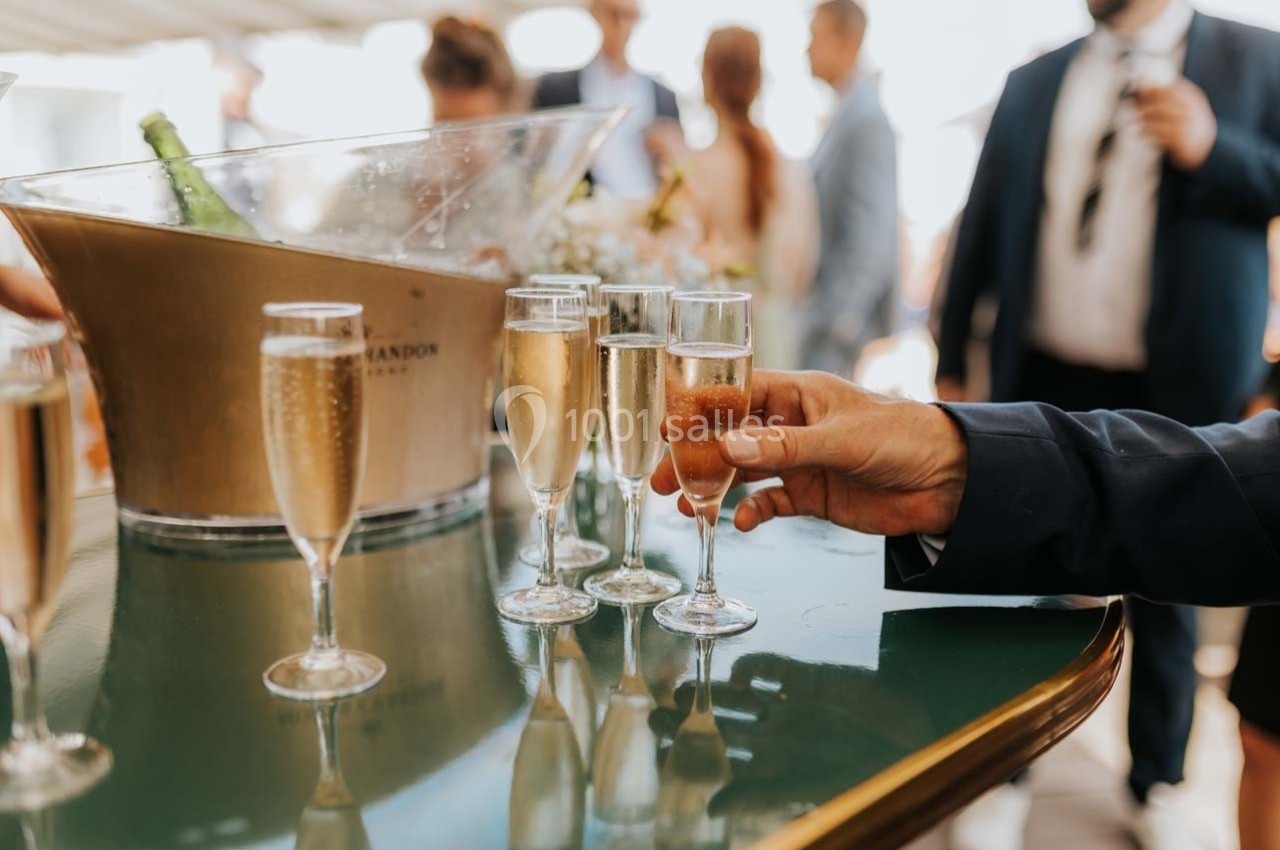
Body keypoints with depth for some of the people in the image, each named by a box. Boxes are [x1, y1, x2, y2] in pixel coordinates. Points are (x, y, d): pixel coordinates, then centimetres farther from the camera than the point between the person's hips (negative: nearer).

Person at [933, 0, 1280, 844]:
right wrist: (953, 365, 6)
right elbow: (982, 226, 9)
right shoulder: (1034, 81, 8)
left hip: (1175, 389, -1)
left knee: (1165, 593, 13)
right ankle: (1005, 775, 26)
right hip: (1045, 379, 2)